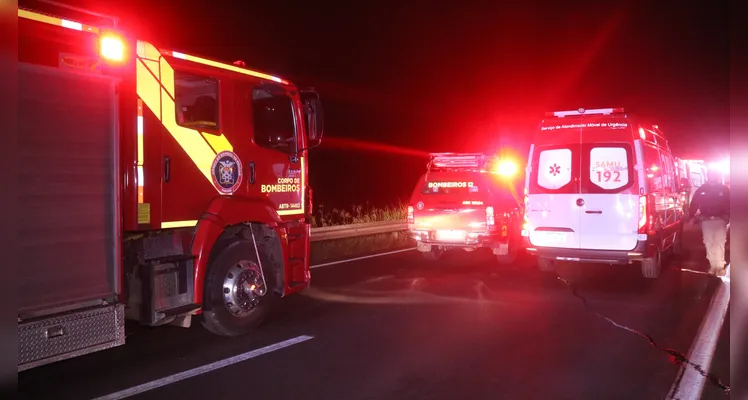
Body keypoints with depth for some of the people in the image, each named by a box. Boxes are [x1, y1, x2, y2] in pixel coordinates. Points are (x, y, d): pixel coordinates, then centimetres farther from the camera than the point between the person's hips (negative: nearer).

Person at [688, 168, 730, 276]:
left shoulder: (724, 189, 1)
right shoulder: (701, 189, 4)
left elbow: (729, 204, -2)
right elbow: (694, 203, 2)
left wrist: (728, 216, -12)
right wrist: (692, 217, -5)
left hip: (720, 220, -2)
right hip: (706, 220, 2)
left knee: (719, 242, -5)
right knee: (709, 243, 6)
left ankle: (720, 266, -3)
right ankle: (713, 265, 16)